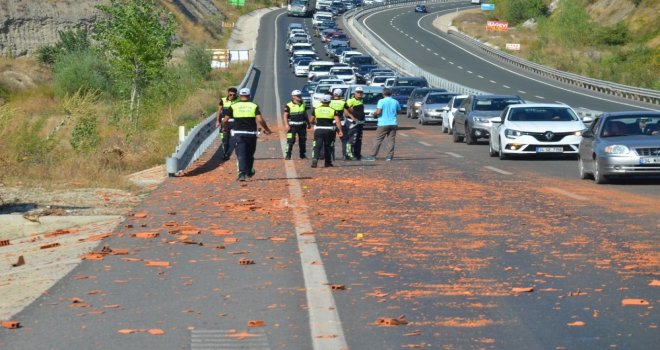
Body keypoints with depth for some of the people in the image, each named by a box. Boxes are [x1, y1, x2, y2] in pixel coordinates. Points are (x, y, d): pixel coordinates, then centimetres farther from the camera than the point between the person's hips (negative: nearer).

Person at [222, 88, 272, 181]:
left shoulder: (234, 106, 2)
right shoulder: (254, 106, 1)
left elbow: (225, 120, 0)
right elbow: (260, 120, -11)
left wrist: (224, 127, 21)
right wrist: (267, 129, 2)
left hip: (238, 134, -1)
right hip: (251, 134, 1)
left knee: (241, 155, -4)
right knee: (250, 154, 19)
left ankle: (242, 173, -20)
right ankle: (249, 172, 34)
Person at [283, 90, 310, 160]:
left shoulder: (303, 105, 9)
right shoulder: (289, 106, -7)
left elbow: (305, 115, 19)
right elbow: (285, 115, -7)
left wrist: (308, 123, 20)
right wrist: (286, 124, -18)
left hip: (302, 125, 5)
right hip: (292, 126, -5)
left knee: (302, 141, 12)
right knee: (290, 141, -10)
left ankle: (303, 155, 24)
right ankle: (288, 155, -6)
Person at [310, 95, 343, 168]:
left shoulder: (316, 110, 6)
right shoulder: (333, 111, 3)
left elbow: (311, 120, 11)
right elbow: (337, 121, -8)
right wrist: (340, 131, -7)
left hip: (318, 130, 0)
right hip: (329, 131, 0)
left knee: (317, 146, -6)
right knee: (328, 147, 15)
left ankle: (315, 159, -27)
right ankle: (328, 162, 21)